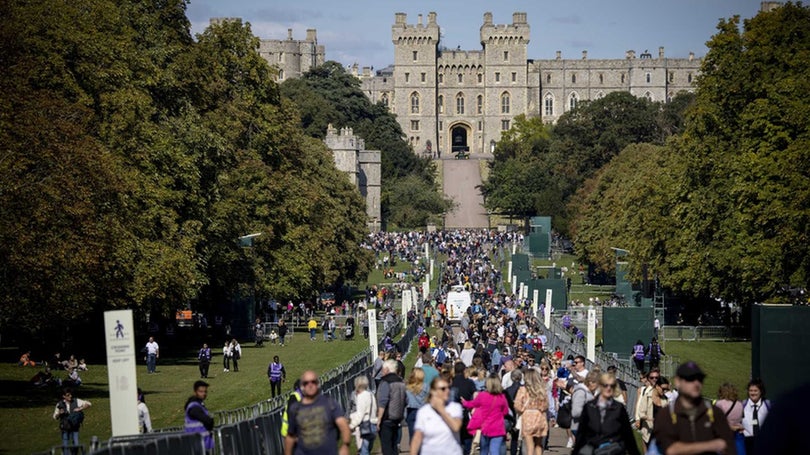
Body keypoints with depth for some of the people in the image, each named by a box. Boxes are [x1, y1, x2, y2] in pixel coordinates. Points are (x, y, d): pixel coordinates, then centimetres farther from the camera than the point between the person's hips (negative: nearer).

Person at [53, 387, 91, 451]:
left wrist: (80, 409, -16)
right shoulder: (60, 404, -3)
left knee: (76, 445, -3)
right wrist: (59, 413, -16)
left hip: (75, 427, 0)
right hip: (65, 428, 0)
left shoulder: (76, 401, -4)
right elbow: (55, 417, 5)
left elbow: (89, 404, -4)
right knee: (65, 446, 2)